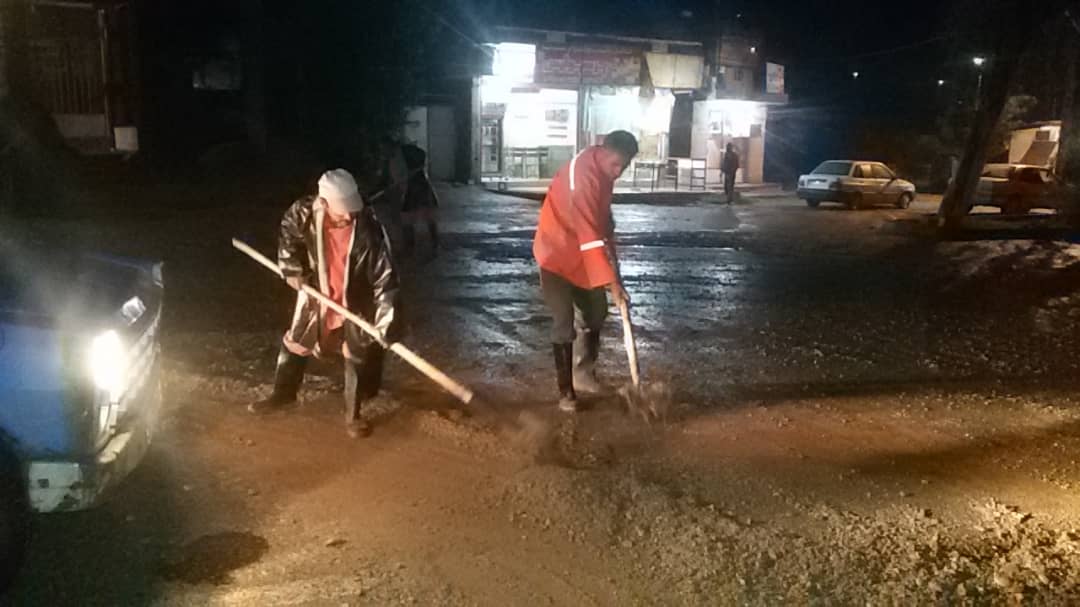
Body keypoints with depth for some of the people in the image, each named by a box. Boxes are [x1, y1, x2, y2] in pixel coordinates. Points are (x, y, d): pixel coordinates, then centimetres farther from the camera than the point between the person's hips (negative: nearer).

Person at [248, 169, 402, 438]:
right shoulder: (304, 212, -24)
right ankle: (283, 394, 43)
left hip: (355, 302, -3)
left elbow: (384, 278, -28)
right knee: (294, 345, 19)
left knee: (358, 359, 7)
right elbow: (288, 232, 2)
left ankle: (353, 414, 27)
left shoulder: (369, 229, -32)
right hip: (315, 294, 3)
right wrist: (293, 269, -2)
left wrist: (386, 323, -31)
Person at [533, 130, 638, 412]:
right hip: (557, 255, -9)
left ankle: (584, 373, 30)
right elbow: (589, 235, -35)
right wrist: (612, 282, -36)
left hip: (582, 255, 9)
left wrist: (613, 265, 8)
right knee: (564, 323, -7)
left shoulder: (602, 170, 0)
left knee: (596, 313, 14)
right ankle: (566, 390, 3)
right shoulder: (583, 175, -30)